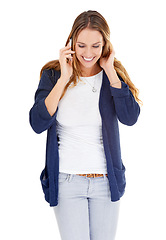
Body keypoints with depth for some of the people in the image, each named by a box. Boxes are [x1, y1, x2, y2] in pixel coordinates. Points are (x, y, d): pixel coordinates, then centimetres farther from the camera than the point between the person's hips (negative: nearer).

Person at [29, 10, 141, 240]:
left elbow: (130, 118, -14)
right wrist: (64, 79, -19)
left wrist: (111, 73, -16)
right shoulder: (53, 75, -4)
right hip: (67, 180, -1)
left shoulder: (114, 74, 0)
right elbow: (38, 124, -16)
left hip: (106, 180, 2)